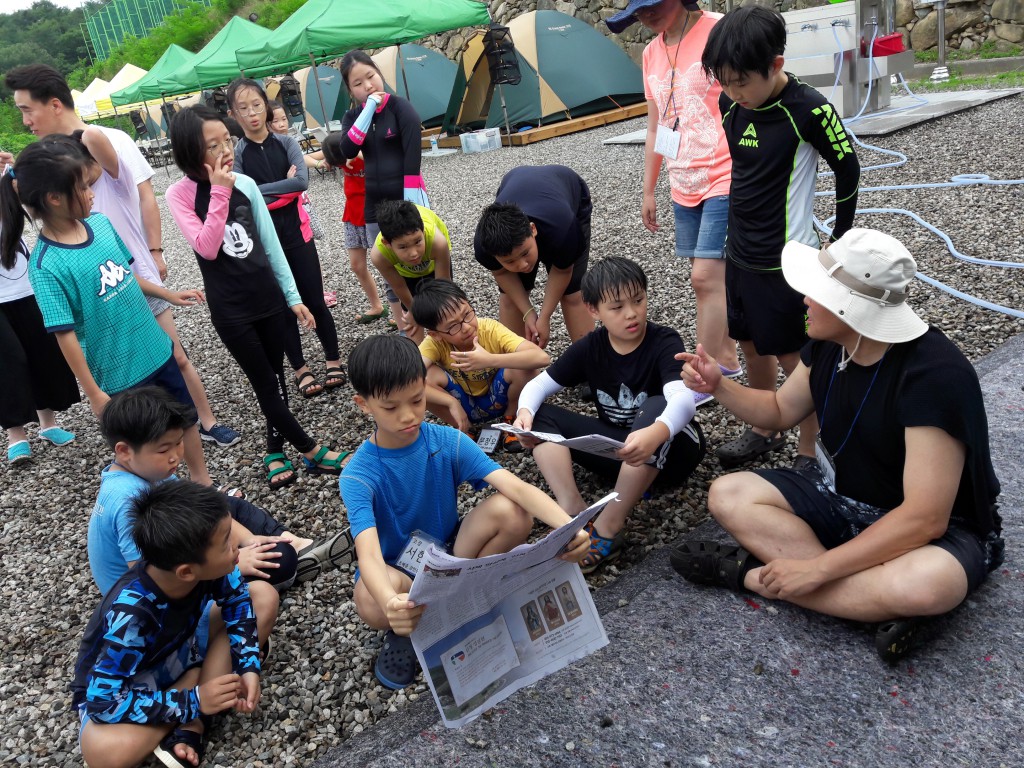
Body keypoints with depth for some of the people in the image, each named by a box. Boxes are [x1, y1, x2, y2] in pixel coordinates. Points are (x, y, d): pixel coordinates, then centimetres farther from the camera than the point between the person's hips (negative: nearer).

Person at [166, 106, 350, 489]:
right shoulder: (180, 194, -8)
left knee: (275, 379, 12)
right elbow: (207, 248, -21)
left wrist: (293, 296, 5)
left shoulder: (245, 184, 0)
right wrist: (219, 192, -23)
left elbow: (271, 244, 5)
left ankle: (275, 450, 30)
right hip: (230, 309, -3)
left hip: (269, 297, 3)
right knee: (265, 384, 3)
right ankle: (311, 451, 17)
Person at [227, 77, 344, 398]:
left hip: (296, 232, 0)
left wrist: (260, 190, -14)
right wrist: (284, 186, -12)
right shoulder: (236, 154, -2)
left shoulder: (286, 143, 1)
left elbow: (302, 181, -14)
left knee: (314, 301, 4)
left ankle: (334, 361, 19)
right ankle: (301, 370, 18)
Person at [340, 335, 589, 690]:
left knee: (512, 512, -25)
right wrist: (390, 603, -60)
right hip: (396, 570, -2)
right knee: (371, 600, -40)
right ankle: (405, 630, -3)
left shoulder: (448, 442, -14)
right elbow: (369, 554, -36)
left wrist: (567, 525, -46)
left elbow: (517, 488, -26)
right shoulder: (358, 475, -21)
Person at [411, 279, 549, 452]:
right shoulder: (435, 342, -24)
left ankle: (510, 420, 1)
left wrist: (489, 360, -48)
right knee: (425, 376, -29)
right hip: (461, 405, 1)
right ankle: (463, 432, -4)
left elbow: (542, 357, -39)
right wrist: (452, 402, -39)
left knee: (524, 368, -31)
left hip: (496, 400, 0)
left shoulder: (491, 329, -26)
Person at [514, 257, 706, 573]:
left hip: (669, 448, -4)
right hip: (618, 451, 4)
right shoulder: (589, 348, -4)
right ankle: (573, 512, -28)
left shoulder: (664, 343, -18)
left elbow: (683, 398, -37)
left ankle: (607, 529, -33)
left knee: (656, 407, -37)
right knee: (541, 415, -11)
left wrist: (655, 433, -59)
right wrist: (525, 411, -28)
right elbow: (538, 385, -3)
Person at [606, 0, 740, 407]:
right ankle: (726, 359, 27)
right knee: (709, 279, 12)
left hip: (726, 180, -7)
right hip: (684, 188, 7)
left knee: (706, 278, -10)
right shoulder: (652, 53, 10)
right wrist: (648, 191, 19)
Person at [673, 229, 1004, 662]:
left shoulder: (934, 376, -30)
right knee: (728, 496, -12)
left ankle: (750, 573, -23)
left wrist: (817, 569, -31)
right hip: (842, 499, 7)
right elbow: (780, 413, 9)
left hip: (936, 529, -6)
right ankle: (873, 599, -20)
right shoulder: (828, 344, -8)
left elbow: (924, 519, -32)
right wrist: (717, 386, -10)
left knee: (926, 584, -41)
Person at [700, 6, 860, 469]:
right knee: (752, 345, 18)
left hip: (787, 260, -7)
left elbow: (847, 171, -8)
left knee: (794, 358, 3)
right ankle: (764, 431, 37)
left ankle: (809, 454, 19)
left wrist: (838, 243, -2)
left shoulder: (808, 110, -19)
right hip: (739, 254, 7)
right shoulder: (731, 105, 0)